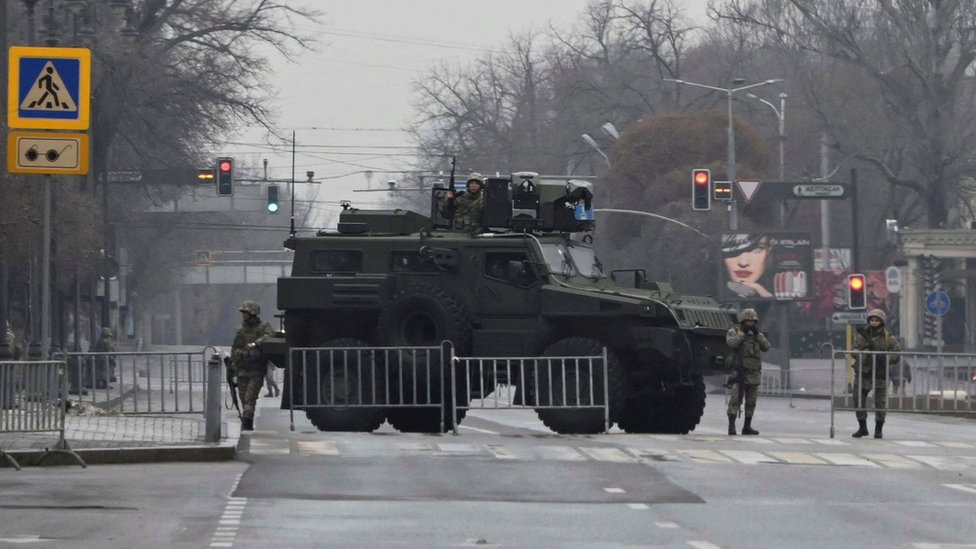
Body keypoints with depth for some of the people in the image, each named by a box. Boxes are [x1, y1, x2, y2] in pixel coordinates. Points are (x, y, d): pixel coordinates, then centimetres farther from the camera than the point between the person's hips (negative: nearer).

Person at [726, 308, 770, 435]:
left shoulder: (758, 334, 16)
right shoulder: (733, 331, 2)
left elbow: (766, 347, 2)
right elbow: (731, 343, -18)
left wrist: (757, 334, -7)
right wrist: (743, 333, -15)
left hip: (754, 373, 5)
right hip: (739, 371, -5)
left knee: (751, 402, 8)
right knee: (735, 400, -13)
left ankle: (747, 426, 15)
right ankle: (731, 425, -15)